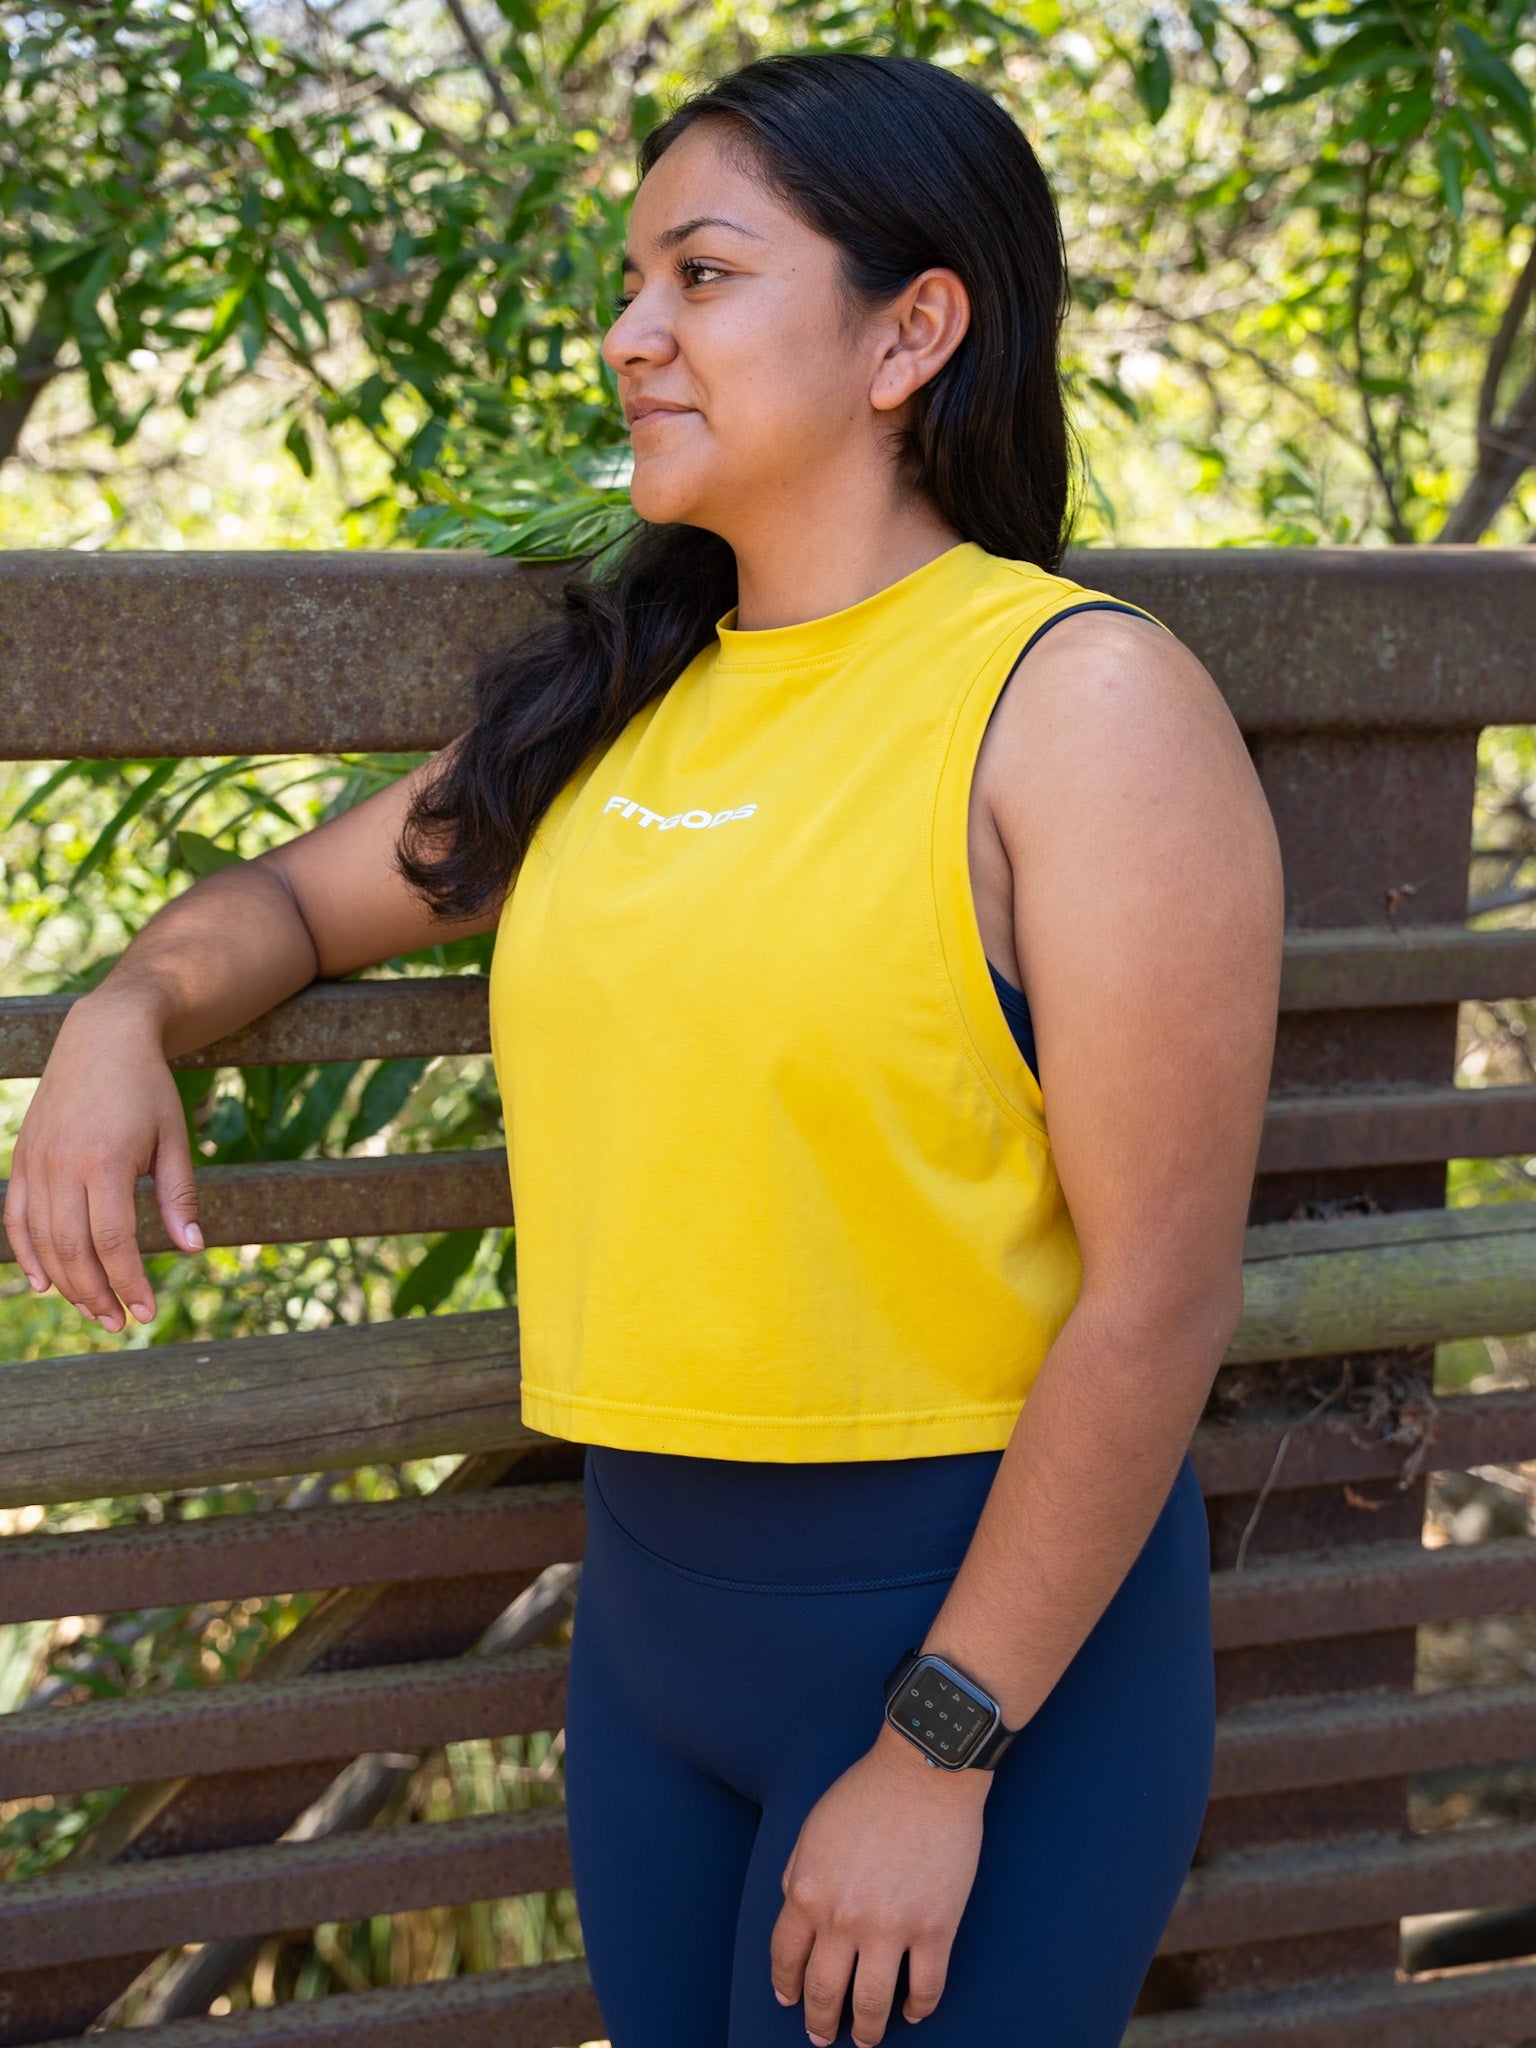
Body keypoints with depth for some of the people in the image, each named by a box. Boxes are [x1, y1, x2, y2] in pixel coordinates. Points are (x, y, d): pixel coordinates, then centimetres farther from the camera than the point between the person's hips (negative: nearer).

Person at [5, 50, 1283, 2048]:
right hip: (653, 1603, 7)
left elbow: (1163, 1287, -18)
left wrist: (939, 1755, -17)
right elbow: (296, 899, 21)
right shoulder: (623, 702, 6)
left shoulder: (1083, 701, -14)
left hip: (1002, 1624, -6)